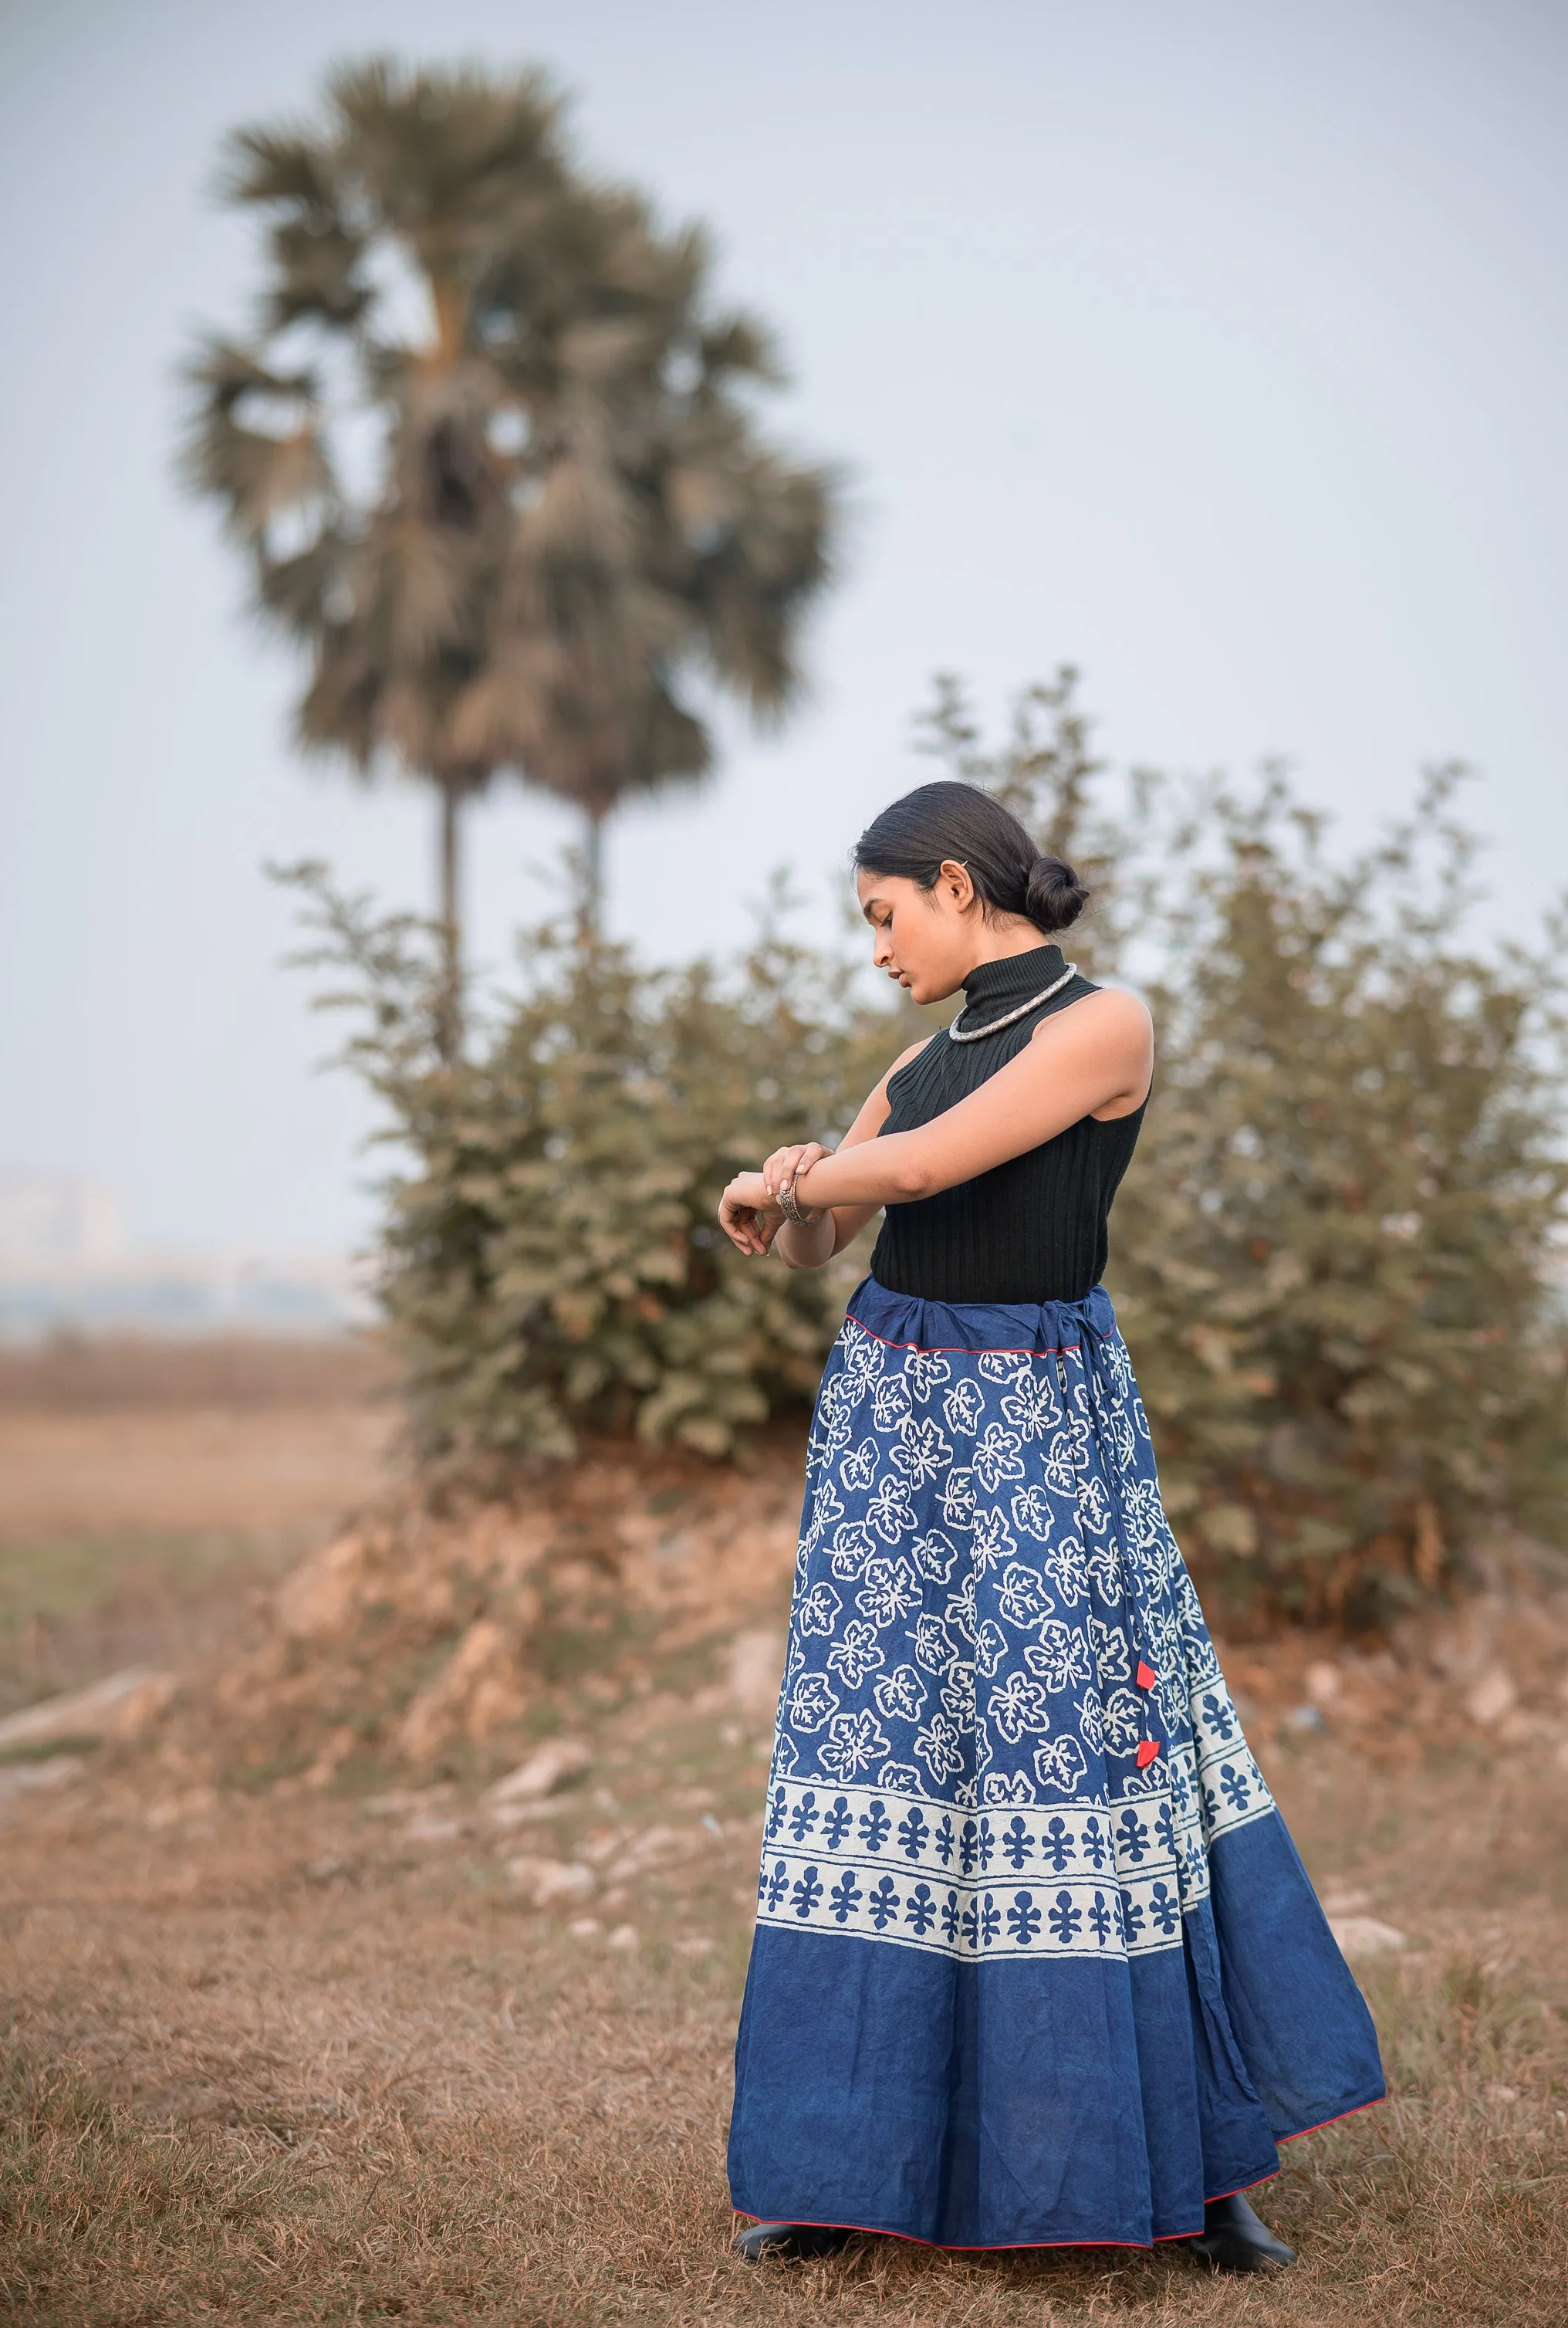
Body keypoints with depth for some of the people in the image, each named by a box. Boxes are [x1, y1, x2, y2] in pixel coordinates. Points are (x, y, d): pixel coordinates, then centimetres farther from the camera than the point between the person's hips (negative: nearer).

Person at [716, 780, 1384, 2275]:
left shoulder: (1107, 1024, -8)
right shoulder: (921, 1063, 13)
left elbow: (927, 1165, -18)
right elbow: (806, 1250, 18)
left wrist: (786, 1178, -1)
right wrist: (785, 1201, -5)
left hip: (1043, 1423, -6)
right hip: (887, 1409, 6)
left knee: (1088, 1756, -3)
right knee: (877, 1760, 4)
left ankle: (1194, 2159, 10)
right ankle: (854, 2165, 11)